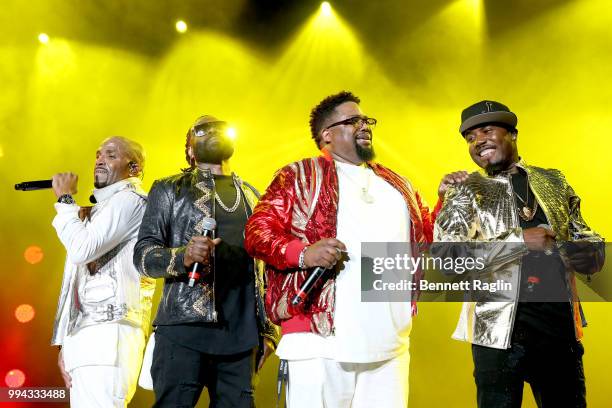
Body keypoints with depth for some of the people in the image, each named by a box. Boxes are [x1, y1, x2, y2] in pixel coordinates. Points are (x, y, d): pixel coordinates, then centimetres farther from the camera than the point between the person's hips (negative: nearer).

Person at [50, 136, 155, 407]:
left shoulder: (130, 200, -3)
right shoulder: (97, 212, 25)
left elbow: (81, 249, -17)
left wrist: (65, 199, -2)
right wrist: (66, 345, 18)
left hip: (109, 334, -9)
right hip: (84, 335, 9)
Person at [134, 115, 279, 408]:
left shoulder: (252, 196, 22)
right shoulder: (169, 190, 10)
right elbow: (142, 254, 0)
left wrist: (268, 328, 13)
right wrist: (183, 256, -21)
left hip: (240, 336, 3)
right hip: (184, 329, -3)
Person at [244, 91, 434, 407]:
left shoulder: (397, 185, 22)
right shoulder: (299, 176, 5)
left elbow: (427, 239, 26)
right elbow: (256, 232, -2)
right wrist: (303, 254, -19)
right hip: (321, 341, -5)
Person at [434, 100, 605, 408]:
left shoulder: (553, 182, 11)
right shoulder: (466, 191, 0)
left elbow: (595, 254, 10)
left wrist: (548, 242, -12)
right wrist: (520, 239, -19)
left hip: (562, 327, 4)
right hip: (500, 332, -3)